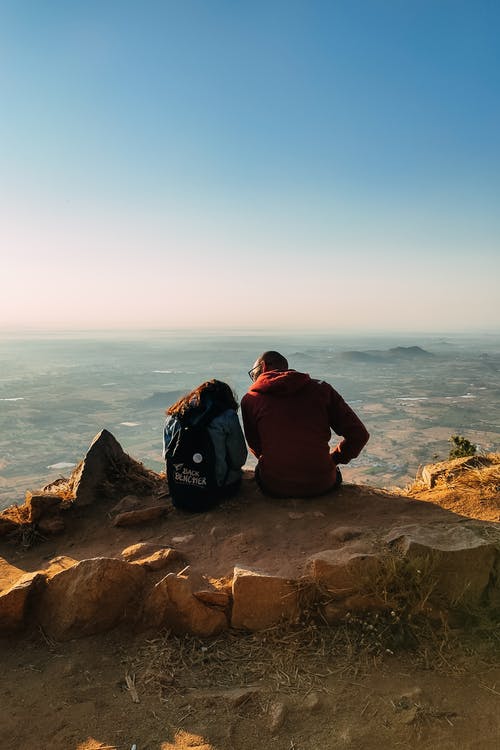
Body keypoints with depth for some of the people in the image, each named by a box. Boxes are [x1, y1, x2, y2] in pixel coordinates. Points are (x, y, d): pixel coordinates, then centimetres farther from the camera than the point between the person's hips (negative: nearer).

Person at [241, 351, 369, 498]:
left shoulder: (249, 399, 0)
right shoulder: (320, 389, 2)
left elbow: (255, 447, 10)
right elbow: (359, 435, 1)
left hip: (274, 487, -1)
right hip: (321, 484, 1)